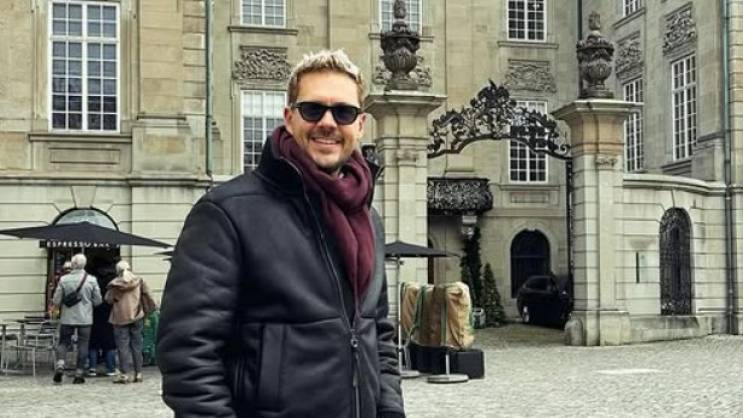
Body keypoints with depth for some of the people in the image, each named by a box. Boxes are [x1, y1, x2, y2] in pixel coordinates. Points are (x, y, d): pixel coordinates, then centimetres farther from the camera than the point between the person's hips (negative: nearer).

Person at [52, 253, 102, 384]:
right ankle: (79, 374, 7)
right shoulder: (91, 280, -5)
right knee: (83, 345, 7)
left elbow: (56, 301, -3)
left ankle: (59, 366, -9)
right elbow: (98, 300, 1)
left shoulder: (64, 280, -7)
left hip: (67, 318, 0)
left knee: (63, 342, 13)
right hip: (85, 318, 0)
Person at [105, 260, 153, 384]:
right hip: (136, 317, 3)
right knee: (136, 345, 9)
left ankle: (124, 374, -3)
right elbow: (148, 294, 0)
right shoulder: (138, 281, 0)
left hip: (120, 318, -2)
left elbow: (108, 299, -3)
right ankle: (138, 373, 10)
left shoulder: (115, 284, -7)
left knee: (122, 346, 1)